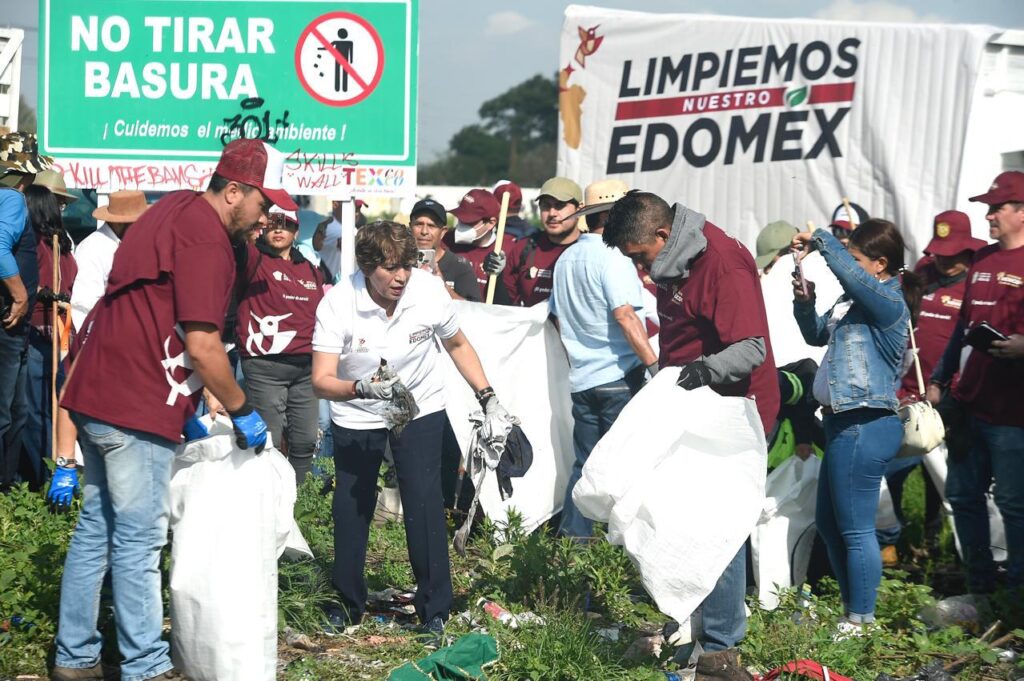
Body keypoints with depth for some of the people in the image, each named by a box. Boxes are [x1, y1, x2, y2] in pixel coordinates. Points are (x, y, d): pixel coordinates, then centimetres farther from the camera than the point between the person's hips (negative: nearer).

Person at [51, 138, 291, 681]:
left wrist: (182, 411, 20)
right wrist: (242, 411, -7)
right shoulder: (205, 236, -15)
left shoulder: (173, 210, 15)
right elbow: (201, 346, -21)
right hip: (137, 409, -10)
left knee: (96, 530, 15)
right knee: (139, 542, -1)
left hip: (97, 393, 10)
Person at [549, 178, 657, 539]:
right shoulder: (612, 257, -12)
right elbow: (625, 315, -22)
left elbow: (559, 318, 20)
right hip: (619, 377, -8)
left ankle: (570, 541, 11)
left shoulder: (566, 260, 14)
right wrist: (654, 363, -24)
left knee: (585, 465, 12)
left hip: (582, 380, 8)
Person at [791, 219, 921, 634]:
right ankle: (851, 610, 28)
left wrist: (819, 240, -20)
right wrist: (805, 302, 6)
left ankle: (861, 622, 4)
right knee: (828, 523, 18)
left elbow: (850, 273, -33)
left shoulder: (887, 301, -14)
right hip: (846, 425, 11)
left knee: (855, 530, -4)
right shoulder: (854, 299, 13)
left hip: (864, 427, -11)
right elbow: (817, 335, 24)